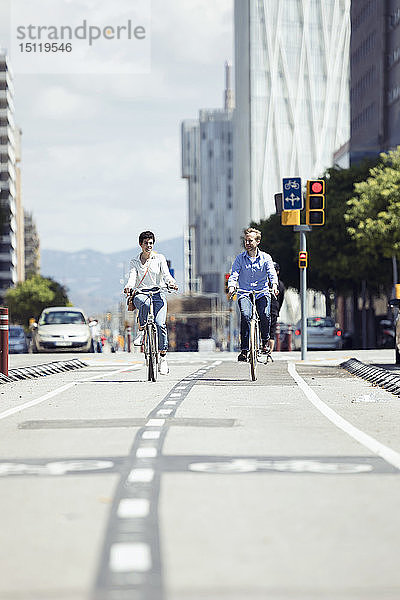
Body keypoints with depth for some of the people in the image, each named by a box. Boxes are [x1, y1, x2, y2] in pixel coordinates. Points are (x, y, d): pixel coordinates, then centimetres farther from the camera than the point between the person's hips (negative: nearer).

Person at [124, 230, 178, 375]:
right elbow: (132, 277, -4)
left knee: (160, 324, -21)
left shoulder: (159, 258, 9)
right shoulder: (134, 262, 11)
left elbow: (166, 274, -5)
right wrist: (129, 287, -27)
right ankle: (142, 331, -24)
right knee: (145, 303, -40)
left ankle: (163, 357, -14)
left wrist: (171, 282, -28)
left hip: (158, 294, 0)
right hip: (140, 294, 0)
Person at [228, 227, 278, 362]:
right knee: (245, 315, -27)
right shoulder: (240, 258, 5)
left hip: (262, 293, 0)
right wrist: (231, 286, -25)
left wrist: (274, 285, -28)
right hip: (244, 293, 0)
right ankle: (244, 349, -23)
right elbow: (234, 275, -3)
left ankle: (265, 342, 0)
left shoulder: (265, 258, 5)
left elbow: (272, 273, -6)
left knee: (265, 315, -27)